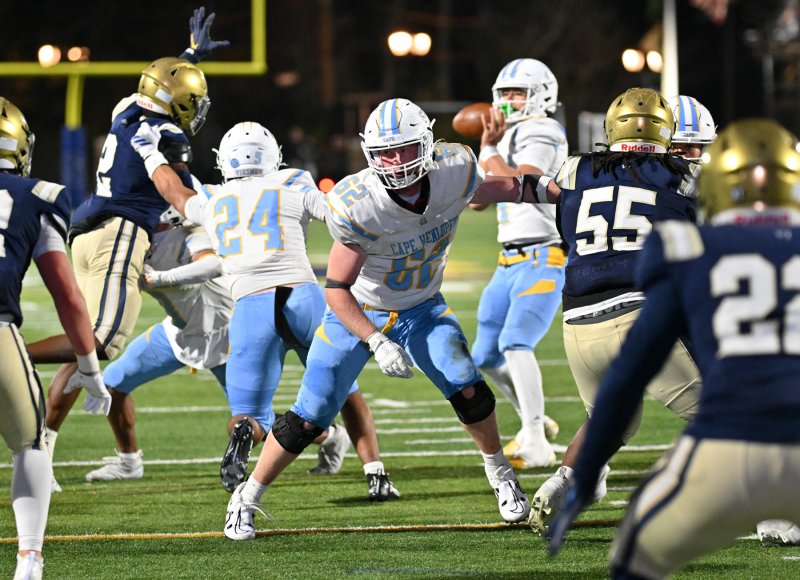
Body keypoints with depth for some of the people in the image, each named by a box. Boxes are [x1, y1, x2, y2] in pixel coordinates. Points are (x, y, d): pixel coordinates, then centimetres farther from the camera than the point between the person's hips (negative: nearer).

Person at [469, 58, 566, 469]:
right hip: (509, 263, 10)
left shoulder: (543, 134, -10)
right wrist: (488, 145, 10)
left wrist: (489, 152, -11)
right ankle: (535, 422, 30)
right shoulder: (507, 138, 17)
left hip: (543, 261, -10)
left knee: (515, 342, -26)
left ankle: (536, 444, -27)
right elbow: (476, 201, 16)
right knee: (486, 357, 12)